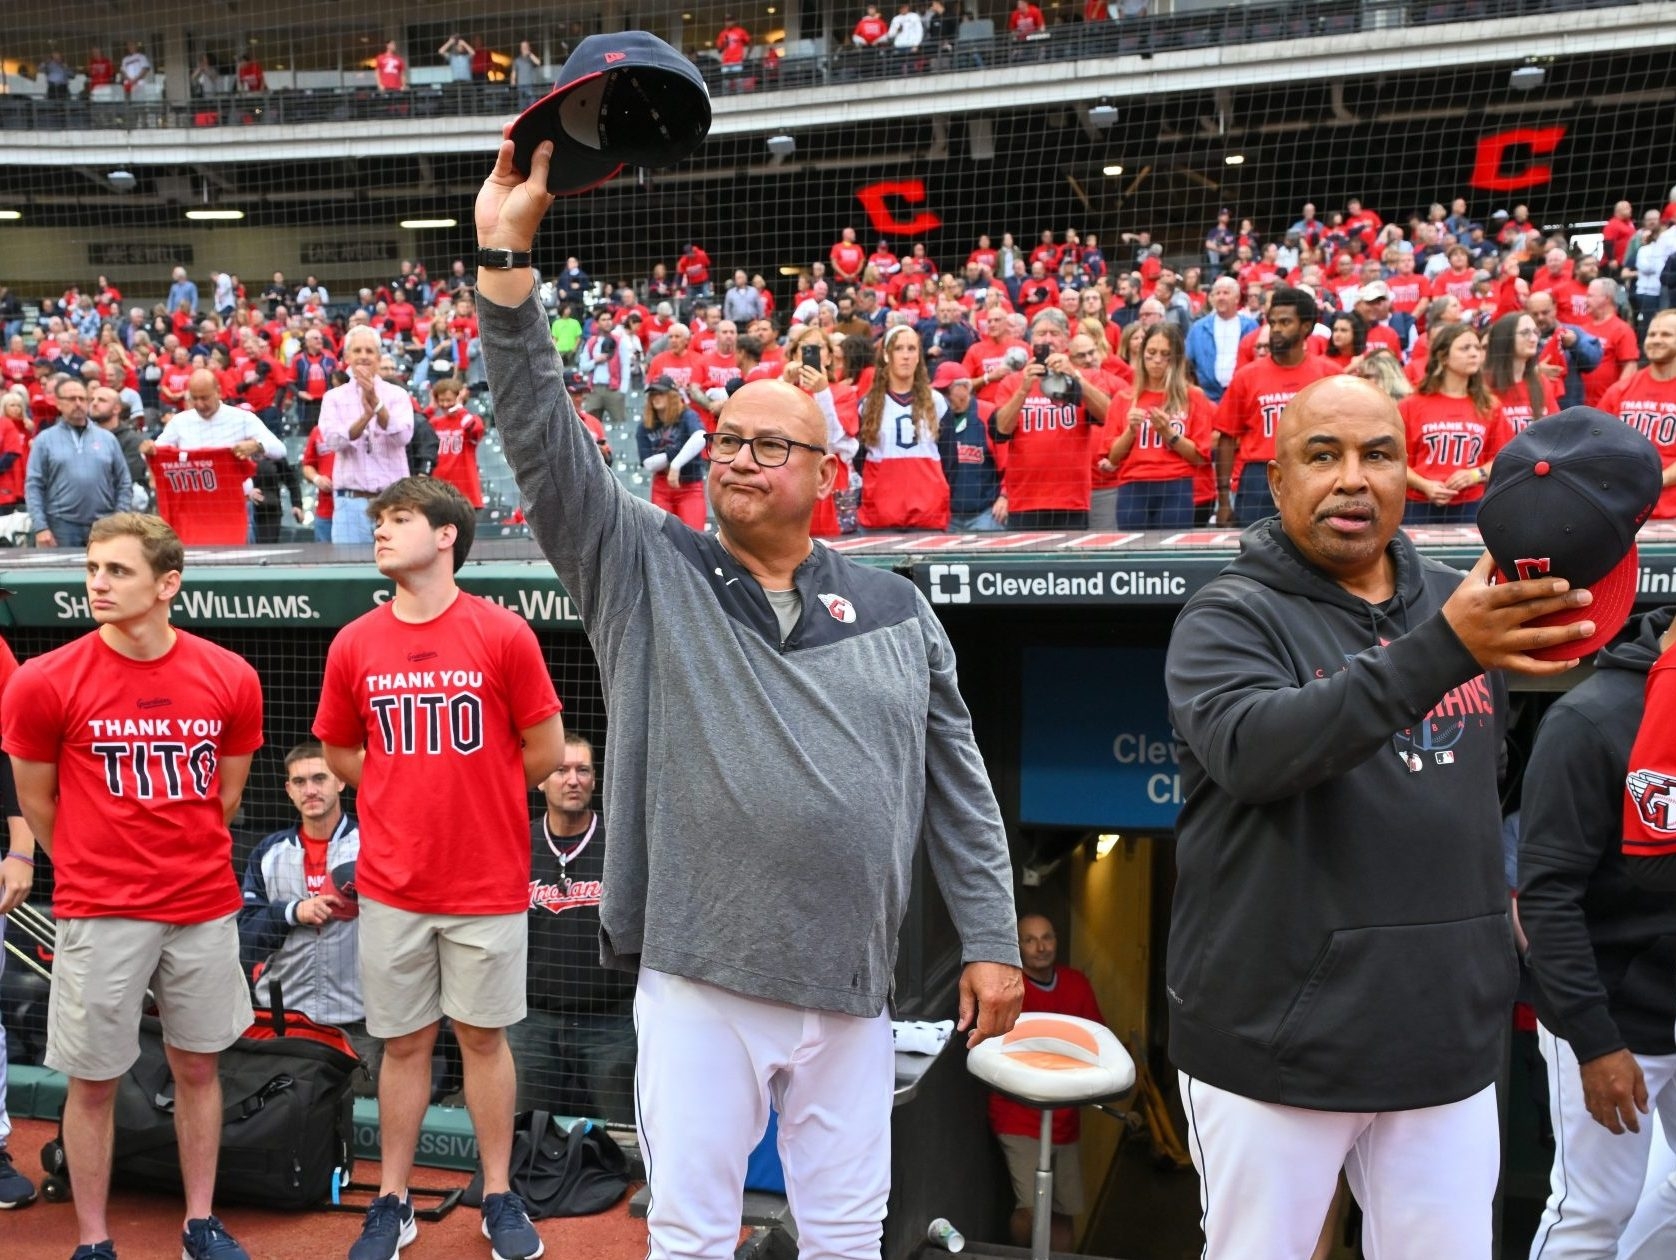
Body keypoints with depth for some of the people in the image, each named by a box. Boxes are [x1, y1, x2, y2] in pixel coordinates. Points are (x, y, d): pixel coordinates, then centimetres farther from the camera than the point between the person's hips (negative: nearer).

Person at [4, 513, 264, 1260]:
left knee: (197, 1066, 14)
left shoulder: (230, 677, -4)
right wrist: (93, 873, 11)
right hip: (98, 915, -2)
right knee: (94, 1081, 8)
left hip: (206, 910, 2)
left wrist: (186, 861, 13)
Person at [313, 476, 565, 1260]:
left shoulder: (504, 634, -9)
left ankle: (499, 1197, 25)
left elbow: (545, 751, -3)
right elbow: (340, 754, 13)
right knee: (402, 1043, 13)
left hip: (489, 882, -2)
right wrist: (415, 795, 6)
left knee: (484, 1038, 11)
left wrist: (476, 797, 8)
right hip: (391, 884, 2)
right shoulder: (353, 645, 0)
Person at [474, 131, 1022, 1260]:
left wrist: (994, 941, 3)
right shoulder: (643, 569, 1)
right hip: (696, 983, -1)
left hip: (850, 992, 2)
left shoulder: (896, 611, 6)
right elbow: (544, 441, -10)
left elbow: (959, 788, 7)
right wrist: (507, 257, -19)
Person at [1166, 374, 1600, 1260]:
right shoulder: (1230, 616, -8)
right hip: (1277, 1041, -4)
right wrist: (1443, 648, -35)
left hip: (1447, 1036, 5)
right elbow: (1255, 751, -29)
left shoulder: (1459, 601, 8)